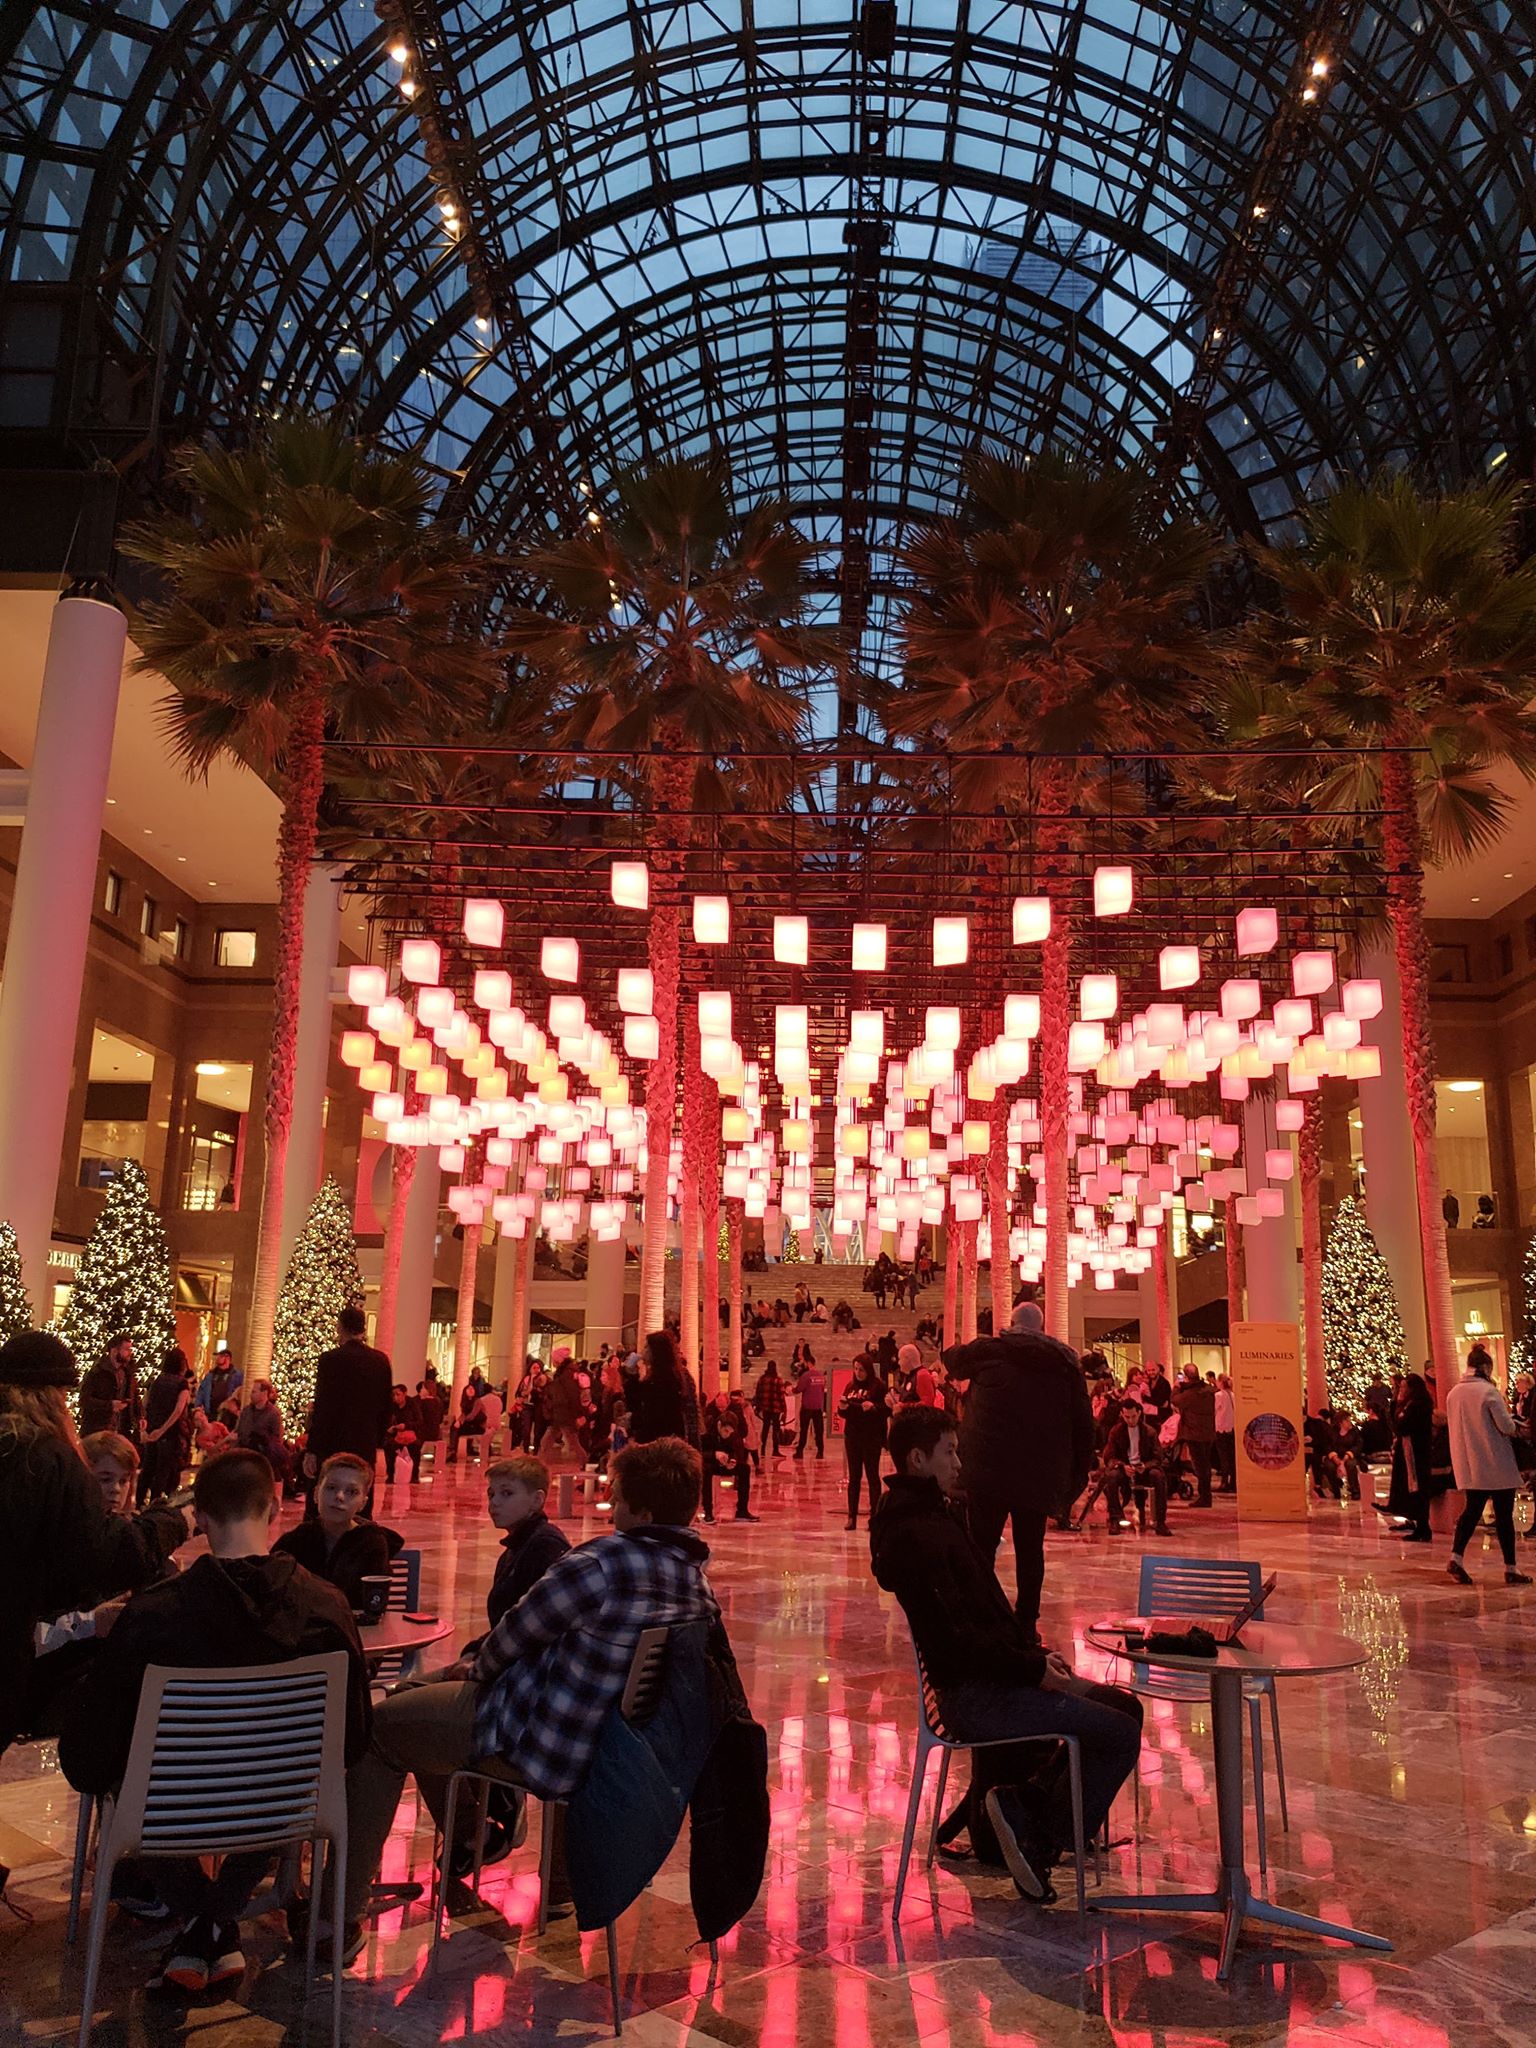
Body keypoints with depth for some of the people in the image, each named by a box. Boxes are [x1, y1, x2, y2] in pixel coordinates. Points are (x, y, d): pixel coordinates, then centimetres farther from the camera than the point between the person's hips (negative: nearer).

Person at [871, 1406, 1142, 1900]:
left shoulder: (937, 1514, 14)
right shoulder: (915, 1534, -20)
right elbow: (954, 1638, -24)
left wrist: (1037, 1654, 7)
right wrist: (1033, 1668, -17)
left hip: (990, 1679, 10)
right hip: (971, 1695, -10)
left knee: (1123, 1705, 16)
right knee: (1121, 1734, -10)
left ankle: (1027, 1805, 11)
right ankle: (1041, 1842, -1)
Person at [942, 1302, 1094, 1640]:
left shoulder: (988, 1350, -1)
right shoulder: (1066, 1361, 4)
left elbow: (951, 1359, 19)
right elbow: (1084, 1424, 3)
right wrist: (1079, 1472, 9)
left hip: (988, 1470, -2)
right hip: (1040, 1474, 2)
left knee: (982, 1547, 5)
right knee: (1030, 1549, 13)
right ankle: (1027, 1624, 16)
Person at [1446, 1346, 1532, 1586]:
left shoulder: (1453, 1393, 5)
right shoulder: (1489, 1391, -13)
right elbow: (1506, 1426, -15)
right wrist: (1514, 1426, 7)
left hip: (1469, 1465, 5)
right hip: (1496, 1465, -5)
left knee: (1472, 1510, 9)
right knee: (1504, 1514, 5)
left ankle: (1456, 1557, -6)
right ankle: (1511, 1569, 11)